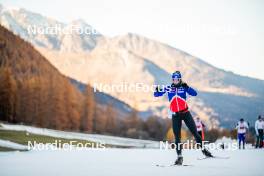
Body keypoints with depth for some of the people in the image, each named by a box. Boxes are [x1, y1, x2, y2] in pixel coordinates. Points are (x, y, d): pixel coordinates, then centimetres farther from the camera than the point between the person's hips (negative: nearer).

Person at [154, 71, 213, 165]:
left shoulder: (183, 87, -4)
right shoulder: (168, 88, 0)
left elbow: (194, 94, -15)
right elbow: (156, 95, 2)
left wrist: (187, 87, -28)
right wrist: (157, 90, -21)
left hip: (185, 113, -1)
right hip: (175, 115, 1)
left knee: (195, 132, 1)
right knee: (177, 136, 0)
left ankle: (203, 149, 15)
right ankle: (179, 157, 3)